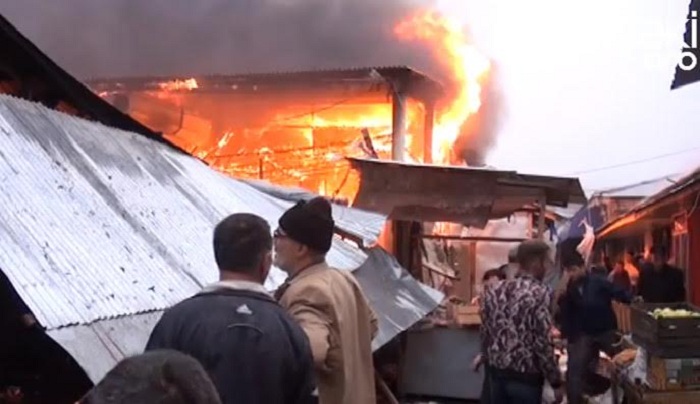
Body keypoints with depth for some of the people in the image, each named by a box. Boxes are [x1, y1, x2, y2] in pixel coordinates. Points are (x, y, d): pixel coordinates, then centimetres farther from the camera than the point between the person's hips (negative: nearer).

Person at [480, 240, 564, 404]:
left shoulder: (494, 292, 7)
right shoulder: (538, 293, -15)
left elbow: (485, 334, 11)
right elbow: (543, 343, -18)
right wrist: (556, 382, -10)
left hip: (497, 373, 7)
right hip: (525, 377, -7)